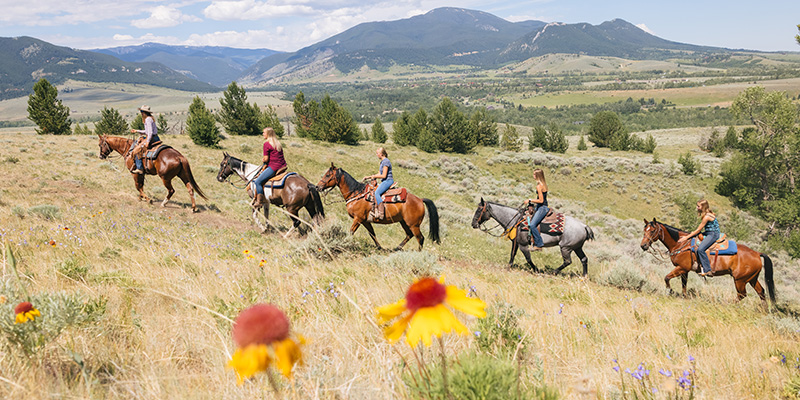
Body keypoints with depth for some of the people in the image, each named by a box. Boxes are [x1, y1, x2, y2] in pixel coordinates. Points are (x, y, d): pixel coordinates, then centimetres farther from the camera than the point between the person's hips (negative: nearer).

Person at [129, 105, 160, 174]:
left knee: (136, 150, -13)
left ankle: (139, 168, -18)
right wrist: (136, 131, 24)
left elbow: (150, 132, -21)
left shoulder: (148, 119, -14)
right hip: (155, 138, 11)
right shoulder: (150, 119, 17)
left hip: (151, 138, -11)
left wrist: (147, 142, -23)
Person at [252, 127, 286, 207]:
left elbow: (266, 159, -11)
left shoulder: (267, 144, -7)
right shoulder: (278, 144, 17)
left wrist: (263, 160, 12)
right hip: (282, 167, 9)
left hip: (273, 167, -9)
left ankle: (260, 201, -7)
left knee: (258, 182, -5)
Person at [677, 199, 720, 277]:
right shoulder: (707, 214, 11)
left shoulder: (707, 217, -19)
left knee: (700, 249, -27)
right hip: (708, 233, 11)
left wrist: (686, 237, -12)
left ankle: (708, 271, -26)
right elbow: (700, 229, 19)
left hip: (713, 234, -11)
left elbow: (698, 230, -16)